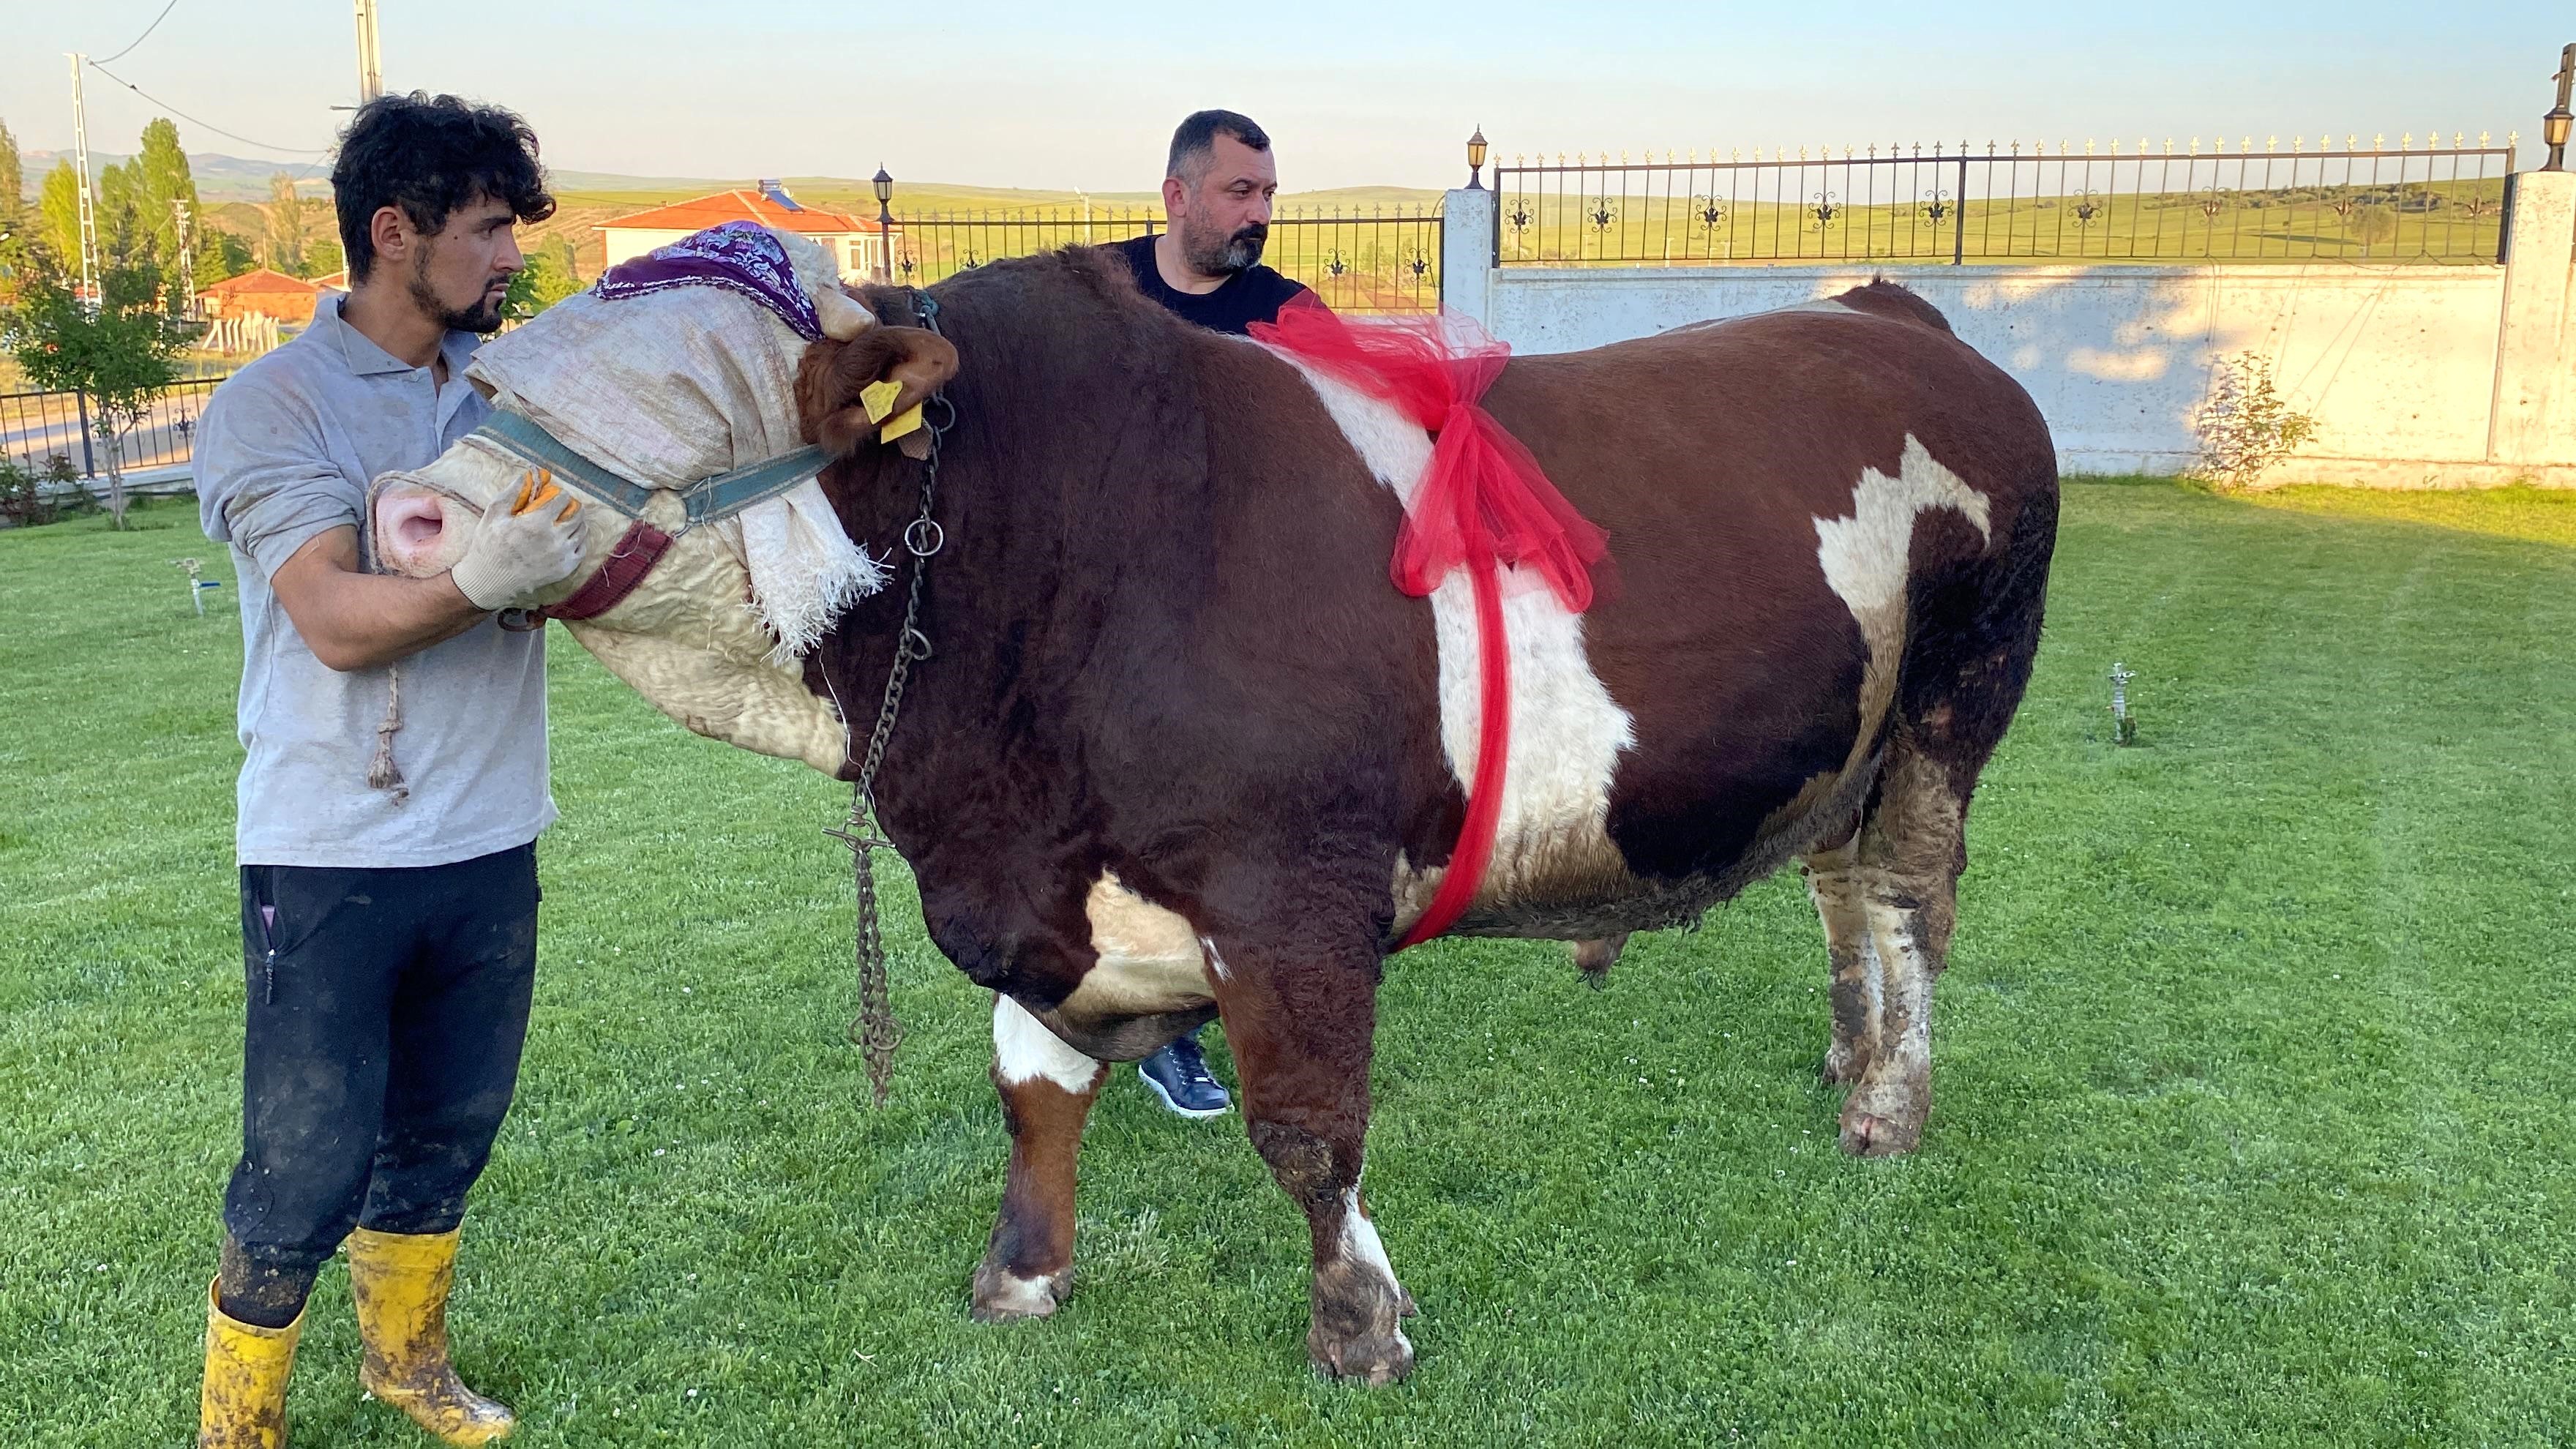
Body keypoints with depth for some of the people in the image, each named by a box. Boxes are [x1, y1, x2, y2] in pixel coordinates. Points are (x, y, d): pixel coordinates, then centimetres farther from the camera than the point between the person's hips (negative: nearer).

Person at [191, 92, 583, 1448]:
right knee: (306, 1170, 1)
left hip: (488, 845, 5)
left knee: (442, 1135, 18)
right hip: (330, 863, -5)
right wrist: (479, 582, -38)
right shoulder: (273, 406, -9)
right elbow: (337, 621, -20)